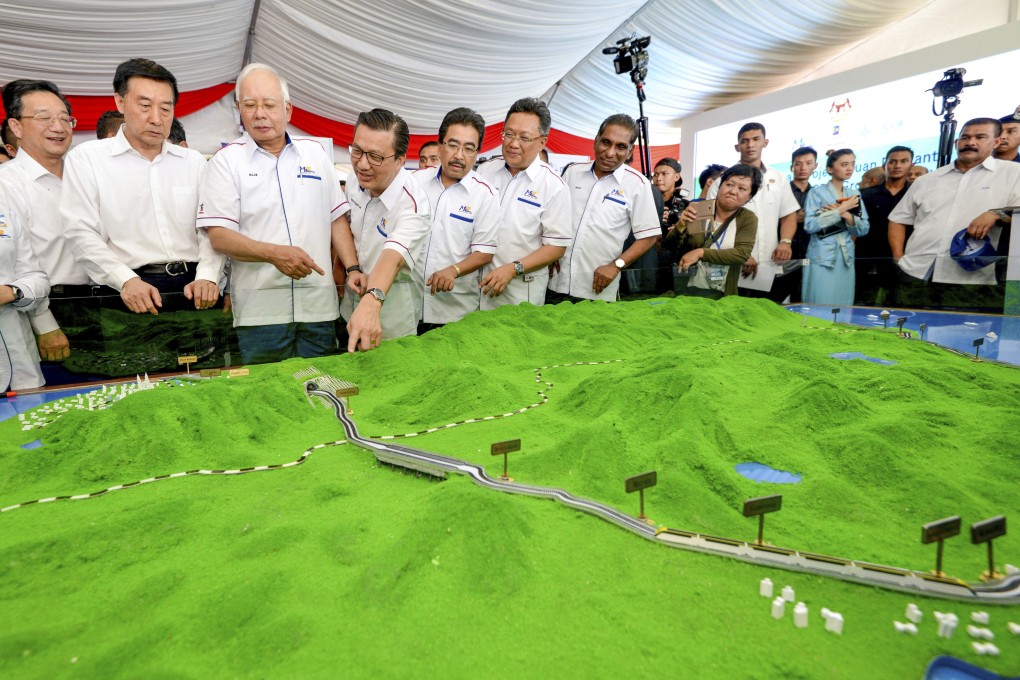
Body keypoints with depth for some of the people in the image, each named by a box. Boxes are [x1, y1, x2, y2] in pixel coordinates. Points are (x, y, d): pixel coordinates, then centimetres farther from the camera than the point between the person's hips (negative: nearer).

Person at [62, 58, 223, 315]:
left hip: (192, 288, 2)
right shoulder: (85, 158, 8)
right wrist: (126, 280, -14)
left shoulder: (194, 161, 15)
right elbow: (82, 233, 1)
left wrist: (207, 276, -9)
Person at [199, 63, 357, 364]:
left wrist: (353, 269, 1)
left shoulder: (314, 152, 12)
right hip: (260, 311, -2)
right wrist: (274, 254, -20)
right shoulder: (226, 160, 2)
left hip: (319, 304, 3)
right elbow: (218, 236, -5)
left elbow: (337, 218, 12)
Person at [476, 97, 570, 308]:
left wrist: (512, 269, -19)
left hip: (522, 289, -3)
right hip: (477, 281, 4)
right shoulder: (485, 171, 3)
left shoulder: (554, 186, -9)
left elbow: (556, 247, -10)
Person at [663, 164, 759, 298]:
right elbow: (671, 247, 0)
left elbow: (742, 254, -13)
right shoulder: (699, 211, 1)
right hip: (688, 289, -1)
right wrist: (680, 226, -19)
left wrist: (701, 252, -21)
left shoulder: (748, 219, 1)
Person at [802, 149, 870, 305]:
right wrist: (840, 210, -12)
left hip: (846, 258, 5)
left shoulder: (855, 194, 13)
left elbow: (863, 229, 7)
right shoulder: (817, 192, -2)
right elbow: (809, 225, -14)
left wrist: (846, 215, -10)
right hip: (821, 258, -5)